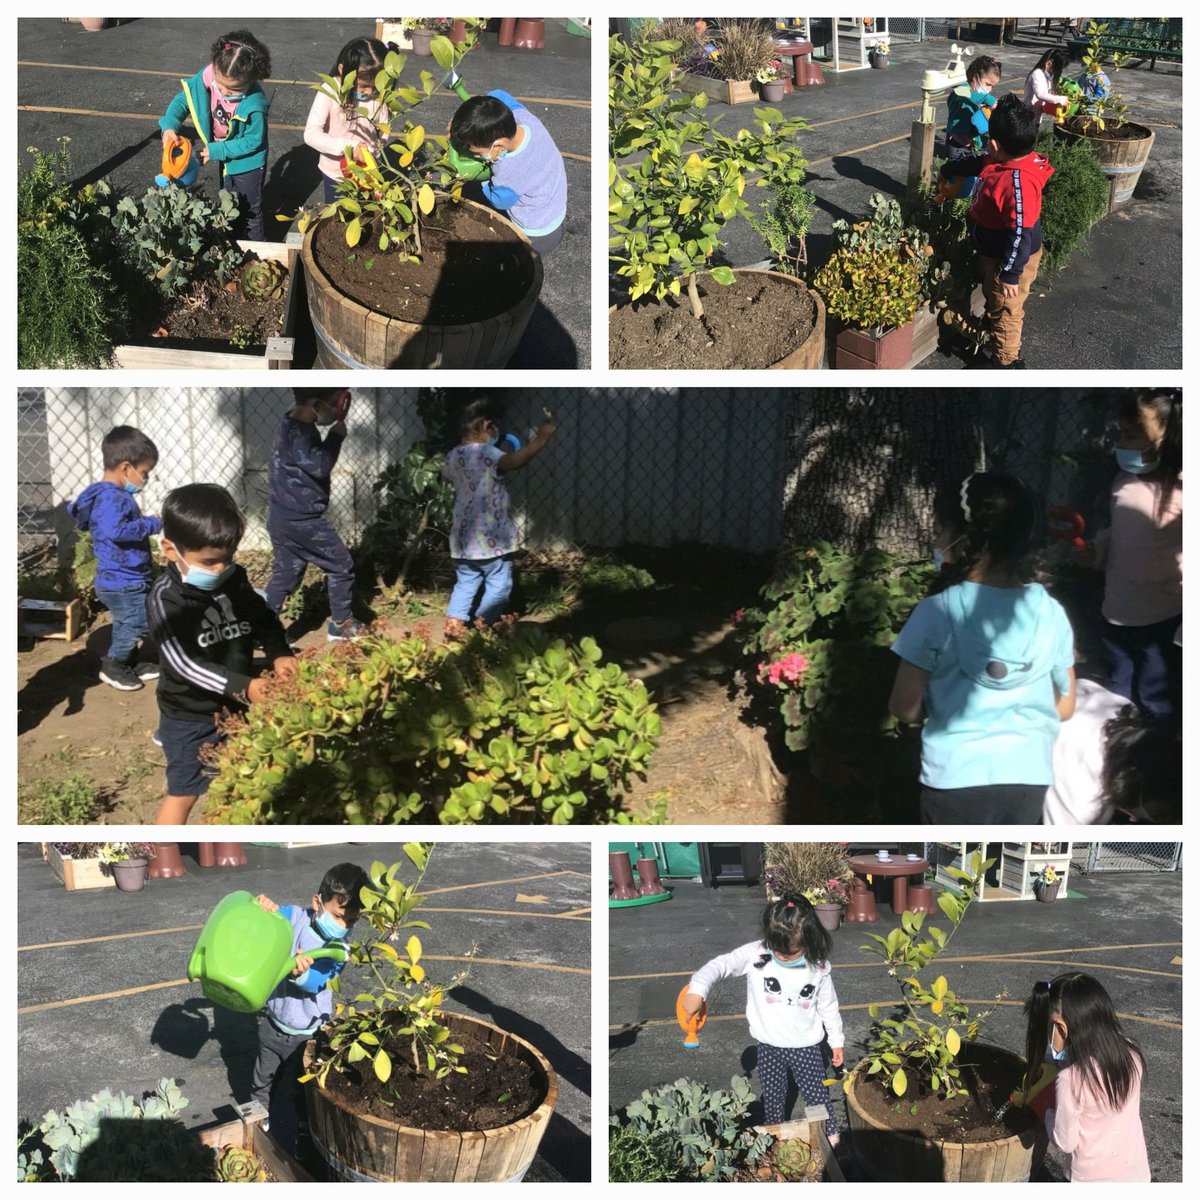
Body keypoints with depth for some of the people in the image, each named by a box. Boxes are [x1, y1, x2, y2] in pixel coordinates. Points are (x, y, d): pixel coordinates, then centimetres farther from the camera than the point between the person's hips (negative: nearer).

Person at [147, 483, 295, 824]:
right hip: (190, 717, -5)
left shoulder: (235, 580, -5)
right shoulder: (166, 599, -22)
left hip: (236, 708, 5)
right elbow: (183, 662, -28)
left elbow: (263, 618, 9)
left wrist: (279, 654, -12)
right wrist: (242, 686, -37)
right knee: (183, 793, 7)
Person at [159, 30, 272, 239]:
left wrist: (216, 151, -25)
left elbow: (252, 141, -25)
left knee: (250, 212, 13)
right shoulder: (207, 76, -25)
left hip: (247, 162, -6)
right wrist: (169, 126, -29)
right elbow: (184, 99, -12)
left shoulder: (254, 105, -38)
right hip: (225, 158, 6)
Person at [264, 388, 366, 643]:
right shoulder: (298, 432, -21)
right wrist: (336, 436, -16)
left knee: (285, 575, 14)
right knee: (341, 565, 6)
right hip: (301, 519, -10)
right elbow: (319, 466, -27)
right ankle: (341, 624, 18)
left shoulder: (297, 426, 11)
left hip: (283, 517, 10)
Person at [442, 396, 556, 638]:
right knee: (498, 584, 3)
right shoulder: (486, 453, -16)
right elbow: (515, 460, -35)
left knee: (466, 583, 16)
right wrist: (541, 439, -34)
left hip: (463, 535, 8)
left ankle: (454, 625, 12)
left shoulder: (453, 456, 9)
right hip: (490, 536, -8)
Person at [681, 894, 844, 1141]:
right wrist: (697, 990, -43)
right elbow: (720, 965, -26)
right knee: (773, 1098, 18)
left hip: (805, 1047, -1)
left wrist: (836, 1041, 9)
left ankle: (830, 1134, 37)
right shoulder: (755, 954, -19)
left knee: (816, 1094, 13)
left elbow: (828, 1006, 0)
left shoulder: (818, 967, -14)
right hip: (769, 1047, 1)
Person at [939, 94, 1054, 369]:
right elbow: (977, 164, 16)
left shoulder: (1018, 182, -38)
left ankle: (1007, 362, 23)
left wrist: (1011, 274, -31)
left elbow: (1020, 234, -36)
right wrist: (950, 169, 33)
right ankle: (989, 333, 55)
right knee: (992, 299, 32)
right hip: (992, 252, 9)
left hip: (1012, 258, -9)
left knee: (1006, 310, 8)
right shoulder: (1000, 163, -9)